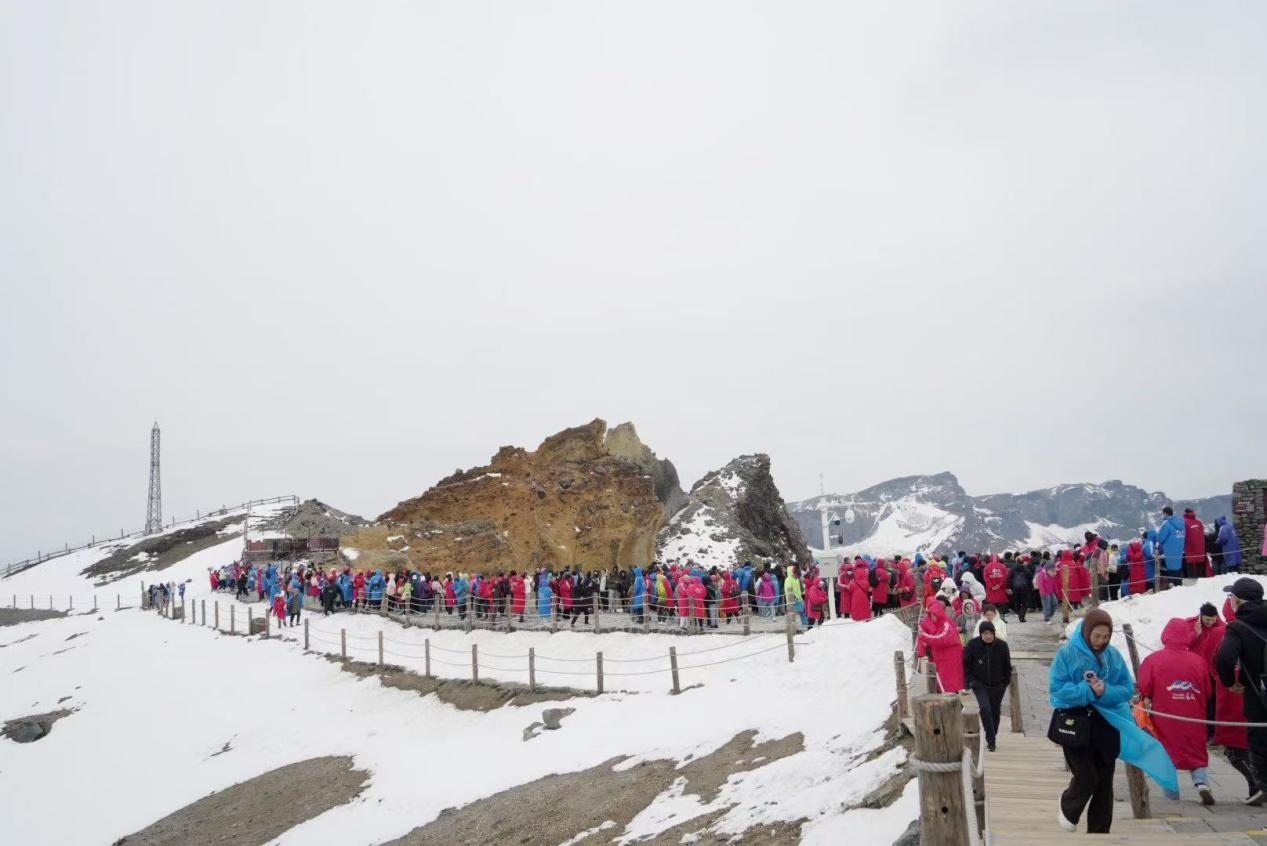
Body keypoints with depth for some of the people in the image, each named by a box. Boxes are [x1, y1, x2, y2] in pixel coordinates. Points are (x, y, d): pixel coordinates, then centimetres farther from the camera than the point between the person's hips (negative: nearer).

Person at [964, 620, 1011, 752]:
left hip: (997, 685, 2)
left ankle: (992, 737, 28)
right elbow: (966, 663, 0)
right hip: (980, 684, -2)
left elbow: (1007, 666, 3)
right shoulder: (973, 644, -11)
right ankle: (991, 740, -12)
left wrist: (1006, 681, 2)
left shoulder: (1002, 645, -9)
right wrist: (970, 679, -6)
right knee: (985, 709, -18)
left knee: (995, 712, 10)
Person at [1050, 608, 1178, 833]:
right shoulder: (1067, 653, -9)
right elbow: (1056, 689, -14)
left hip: (1107, 725, 5)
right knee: (1087, 777, -10)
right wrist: (1087, 690, -24)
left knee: (1104, 783, 9)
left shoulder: (1114, 656, 3)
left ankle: (1099, 833, 21)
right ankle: (1068, 808, 21)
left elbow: (1128, 689, 2)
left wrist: (1105, 691, -17)